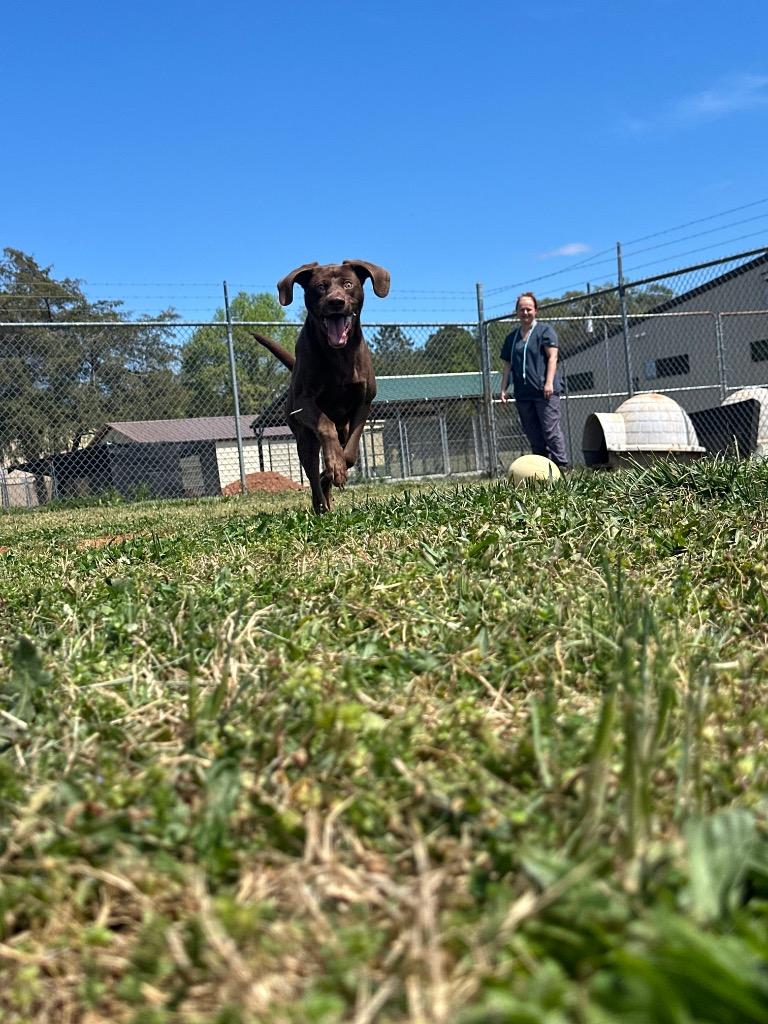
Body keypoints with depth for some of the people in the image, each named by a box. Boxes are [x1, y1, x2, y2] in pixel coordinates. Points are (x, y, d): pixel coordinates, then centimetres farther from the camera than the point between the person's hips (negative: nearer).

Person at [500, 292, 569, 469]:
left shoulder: (545, 330, 3)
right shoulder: (512, 337, 19)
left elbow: (552, 357, -6)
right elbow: (507, 365, 19)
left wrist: (549, 382, -16)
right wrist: (504, 389, 9)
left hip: (544, 391, -6)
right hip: (523, 393, 6)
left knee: (550, 430, -10)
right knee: (533, 435, 6)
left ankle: (561, 465, -7)